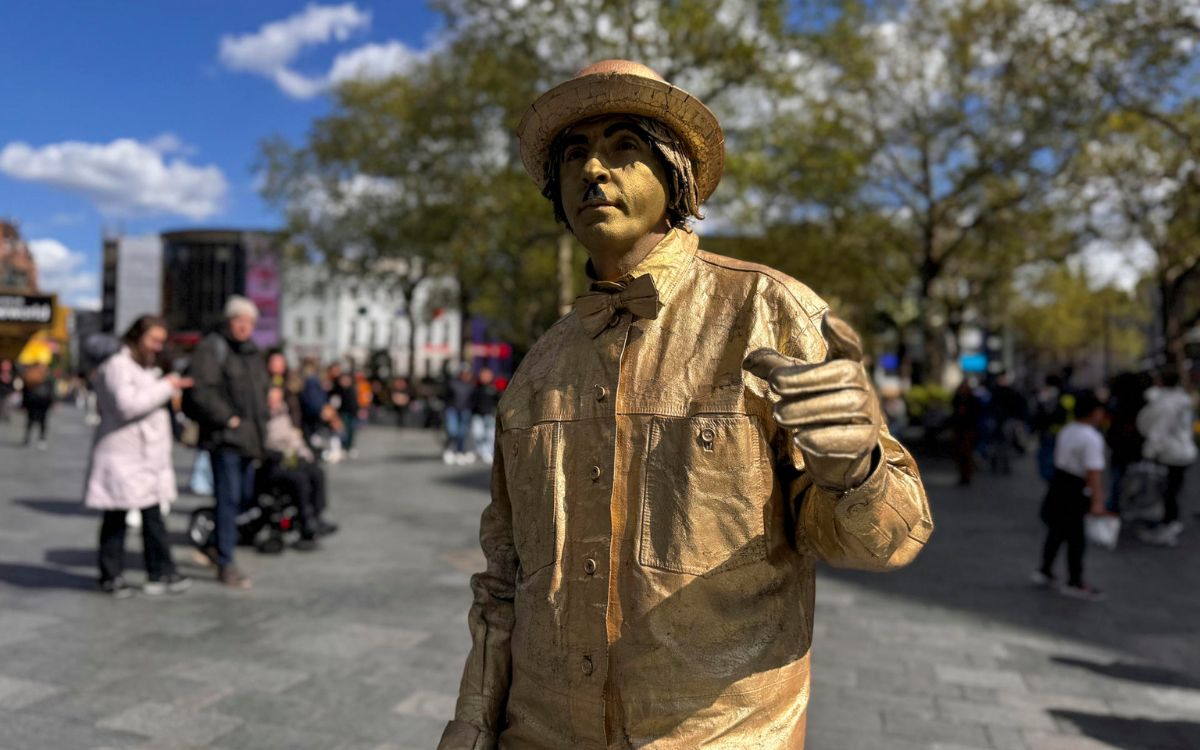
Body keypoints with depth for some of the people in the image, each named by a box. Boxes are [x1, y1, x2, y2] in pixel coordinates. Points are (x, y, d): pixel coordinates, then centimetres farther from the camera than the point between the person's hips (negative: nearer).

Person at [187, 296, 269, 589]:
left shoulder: (252, 352, 18)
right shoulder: (211, 348, -7)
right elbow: (203, 391, -17)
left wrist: (260, 430, 15)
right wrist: (228, 419, -18)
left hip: (248, 438, 8)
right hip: (224, 437, -8)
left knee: (245, 496, 13)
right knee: (229, 498, -6)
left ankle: (221, 546, 33)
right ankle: (225, 565, 2)